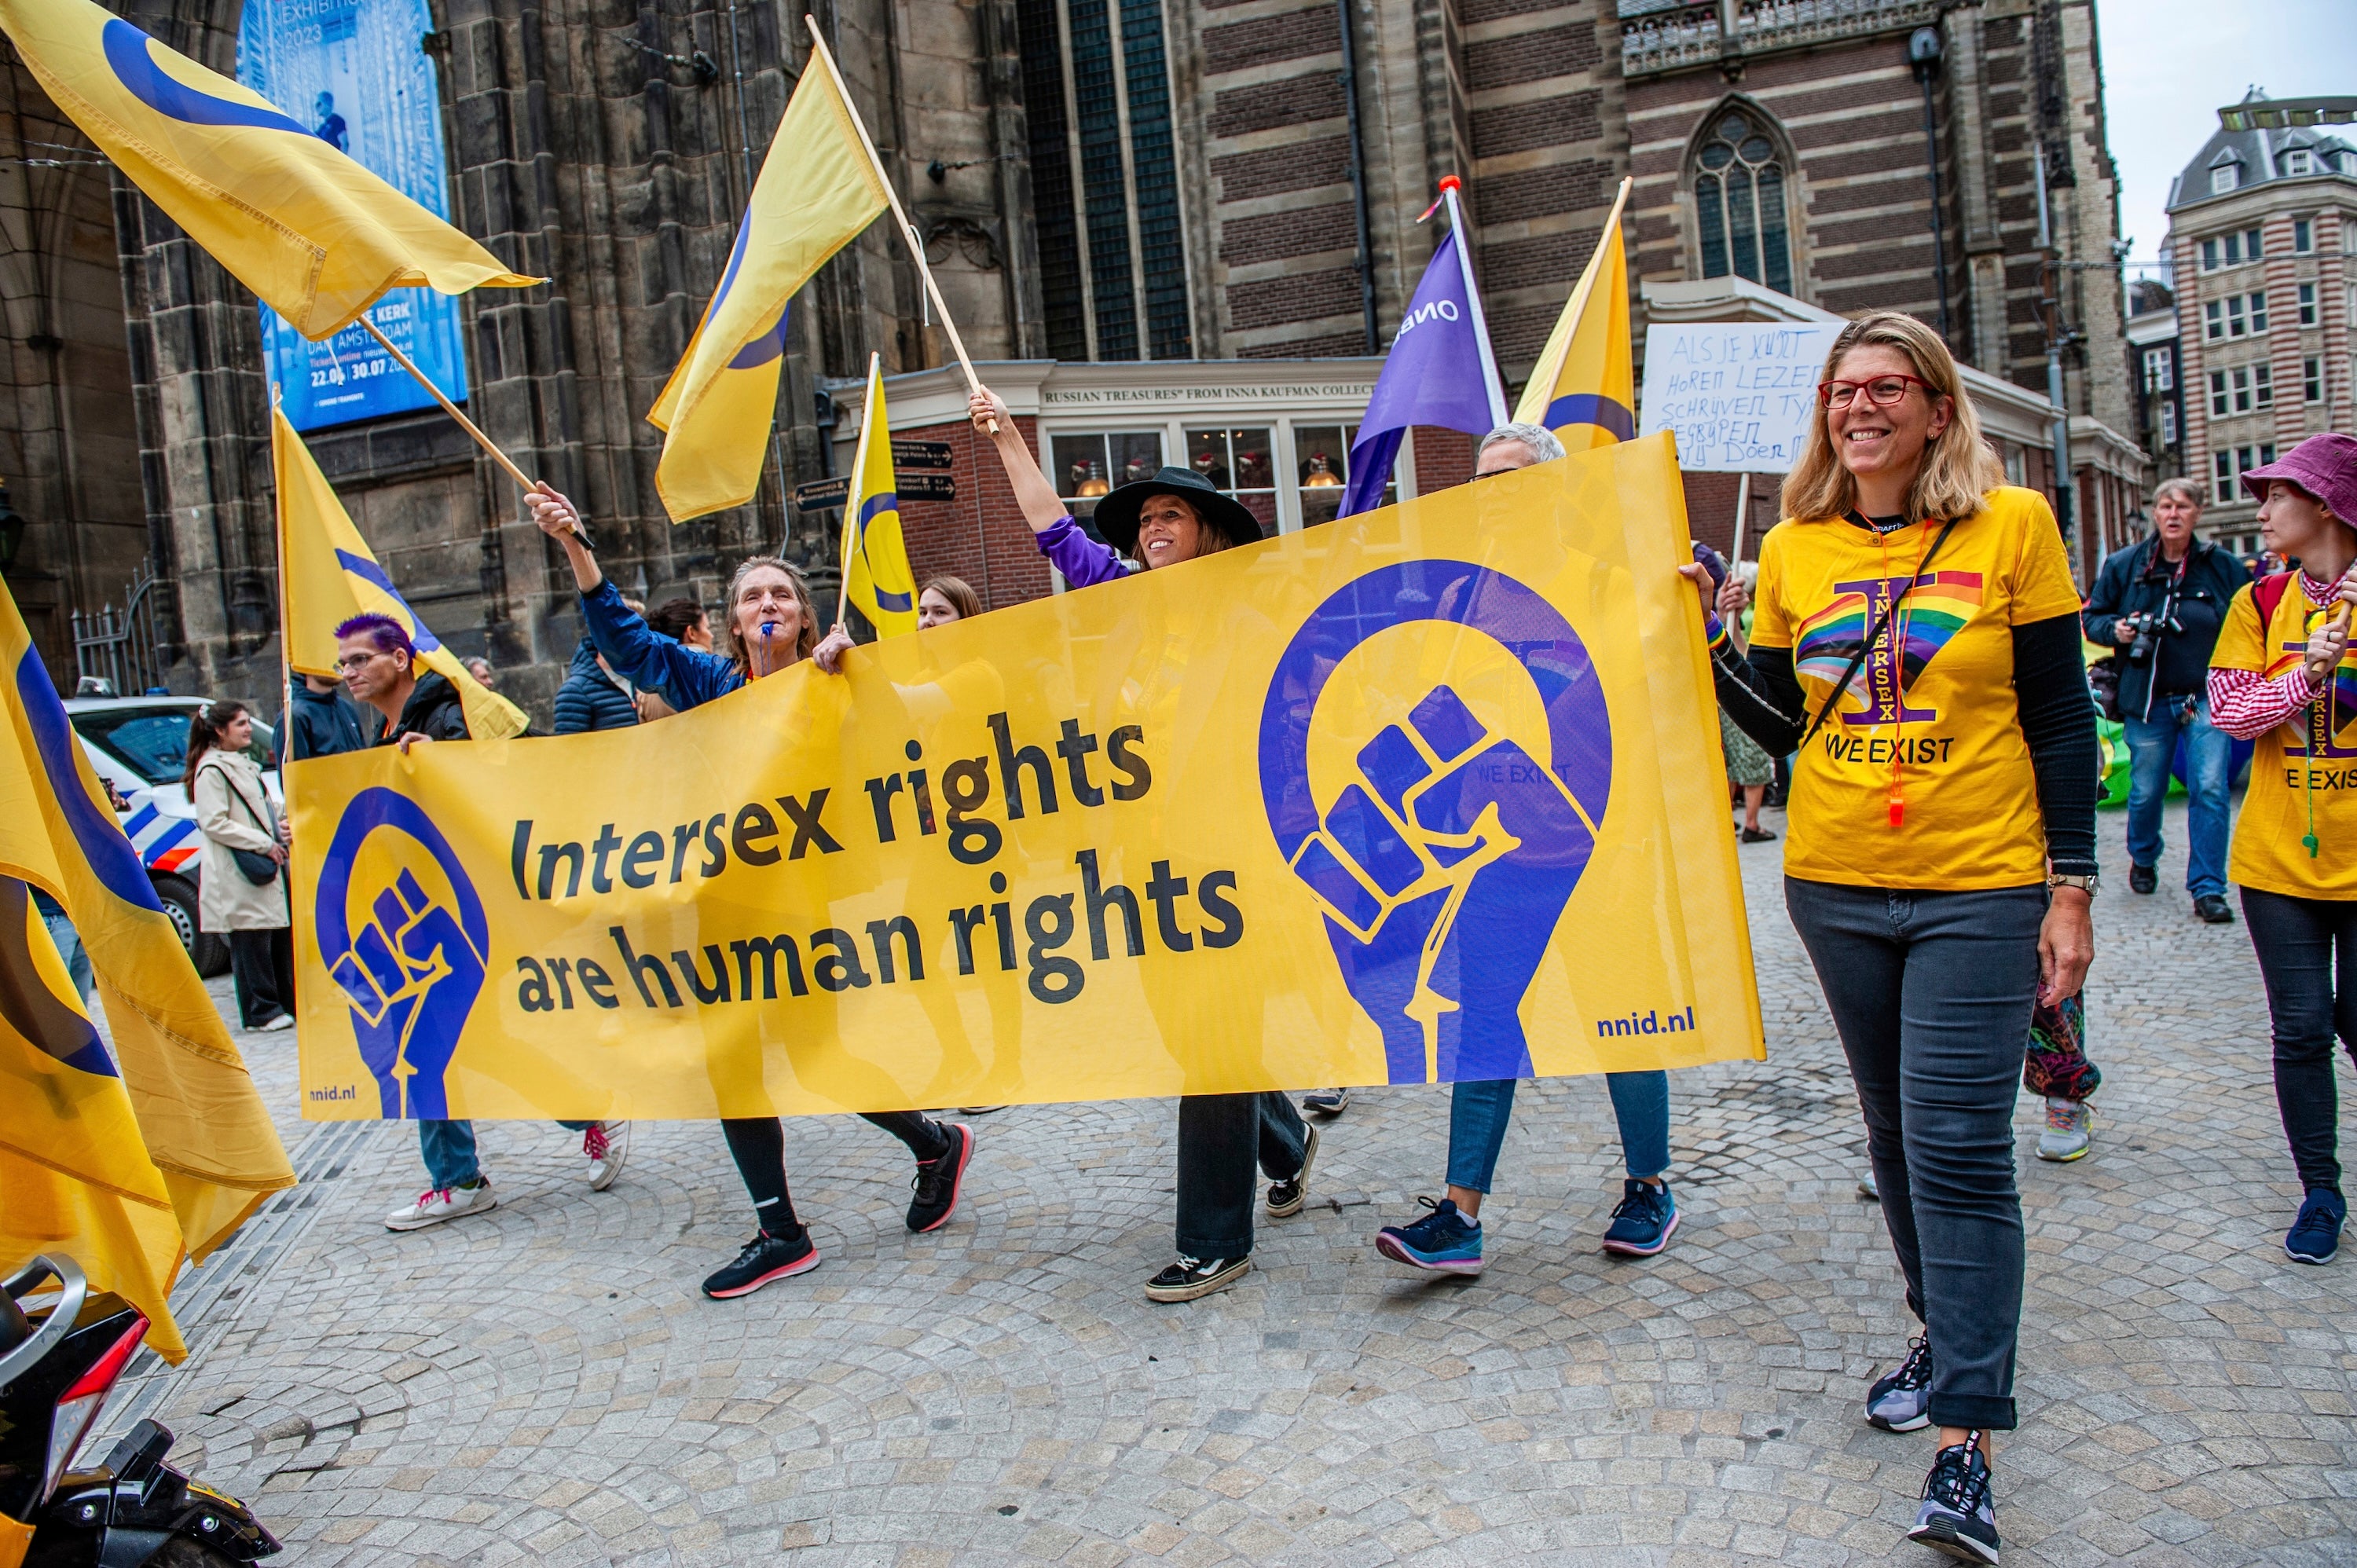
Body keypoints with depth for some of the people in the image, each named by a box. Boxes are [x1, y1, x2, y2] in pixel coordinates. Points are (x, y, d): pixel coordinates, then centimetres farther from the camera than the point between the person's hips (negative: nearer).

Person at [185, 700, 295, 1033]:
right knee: (252, 944, -6)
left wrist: (279, 836, 15)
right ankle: (263, 1012, -2)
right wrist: (263, 844, -17)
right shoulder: (211, 771, -9)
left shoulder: (245, 765, 20)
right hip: (239, 877, -9)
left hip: (267, 867, 9)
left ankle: (290, 1004, 15)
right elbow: (214, 823, -16)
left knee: (282, 937, 9)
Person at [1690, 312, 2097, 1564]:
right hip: (1836, 886, 4)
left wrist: (2072, 885, -7)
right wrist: (1706, 642, -5)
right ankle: (1945, 1332, 37)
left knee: (1957, 1146, -8)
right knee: (1896, 1131, 16)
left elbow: (2060, 717, -4)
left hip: (1979, 889, -4)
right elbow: (1785, 726, 9)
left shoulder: (2012, 527, -5)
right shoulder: (1792, 551, 4)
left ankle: (1964, 1438, -1)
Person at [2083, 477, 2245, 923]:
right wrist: (2115, 630, -11)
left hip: (2206, 697, -1)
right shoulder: (2124, 565, 3)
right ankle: (2143, 859, 39)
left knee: (2209, 789, -10)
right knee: (2145, 791, 10)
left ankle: (2208, 888, -1)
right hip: (2147, 699, 1)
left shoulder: (2224, 566, 2)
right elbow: (2093, 616, 11)